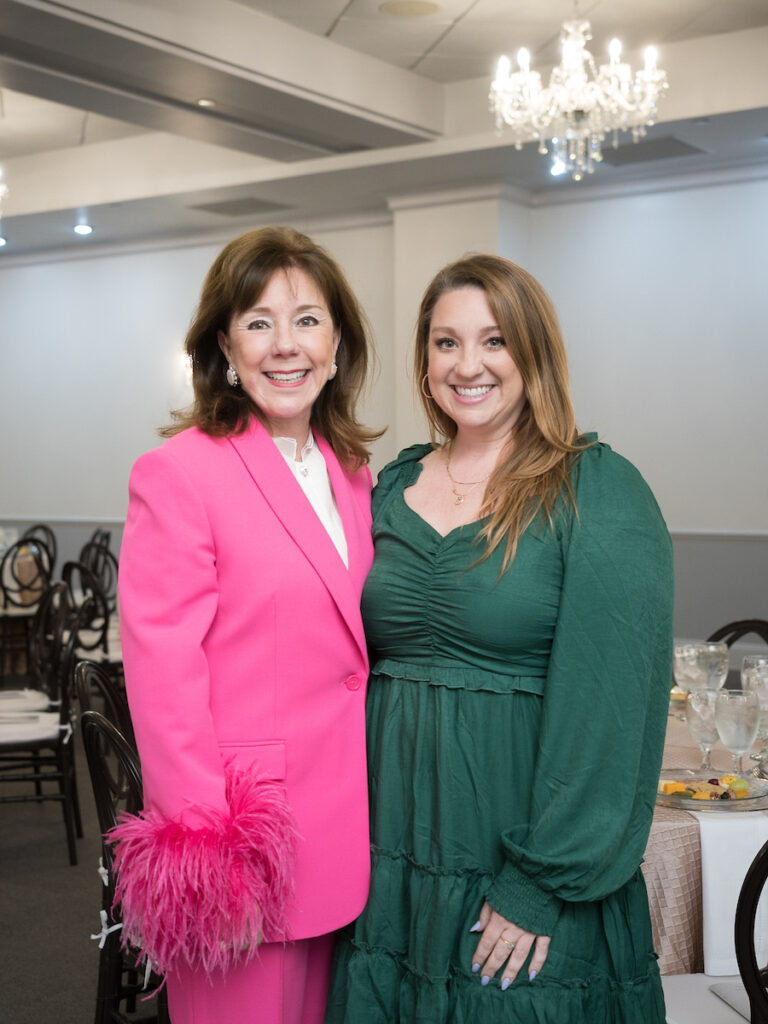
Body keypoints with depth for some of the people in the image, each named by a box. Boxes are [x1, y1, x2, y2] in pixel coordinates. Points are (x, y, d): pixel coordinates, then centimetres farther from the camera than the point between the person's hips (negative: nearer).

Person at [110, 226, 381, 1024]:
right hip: (244, 828, -6)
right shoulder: (177, 473, -12)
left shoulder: (350, 471, 10)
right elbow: (161, 673, -15)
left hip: (340, 830, 7)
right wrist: (203, 837, -16)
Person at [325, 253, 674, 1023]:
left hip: (516, 866, -5)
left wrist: (546, 883, -17)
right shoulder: (394, 488, 6)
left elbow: (609, 699, -15)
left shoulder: (601, 493, -11)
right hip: (393, 843, 5)